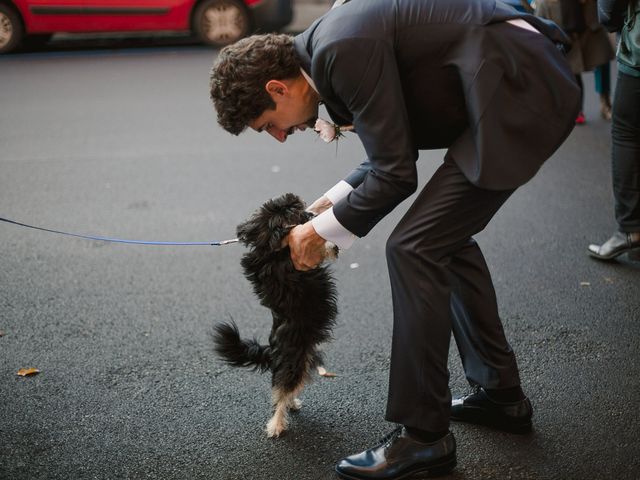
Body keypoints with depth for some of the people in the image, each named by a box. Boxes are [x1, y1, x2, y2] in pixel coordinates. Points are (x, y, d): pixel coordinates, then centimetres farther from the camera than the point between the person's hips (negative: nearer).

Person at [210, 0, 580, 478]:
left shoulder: (344, 49, -19)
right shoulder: (329, 44, 11)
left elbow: (395, 173, -15)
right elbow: (392, 149, 21)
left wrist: (322, 231, -2)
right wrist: (332, 202, 13)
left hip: (521, 92, -11)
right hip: (526, 82, 11)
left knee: (415, 248, -10)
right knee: (446, 238, 19)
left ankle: (423, 435, -1)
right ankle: (501, 393, 30)